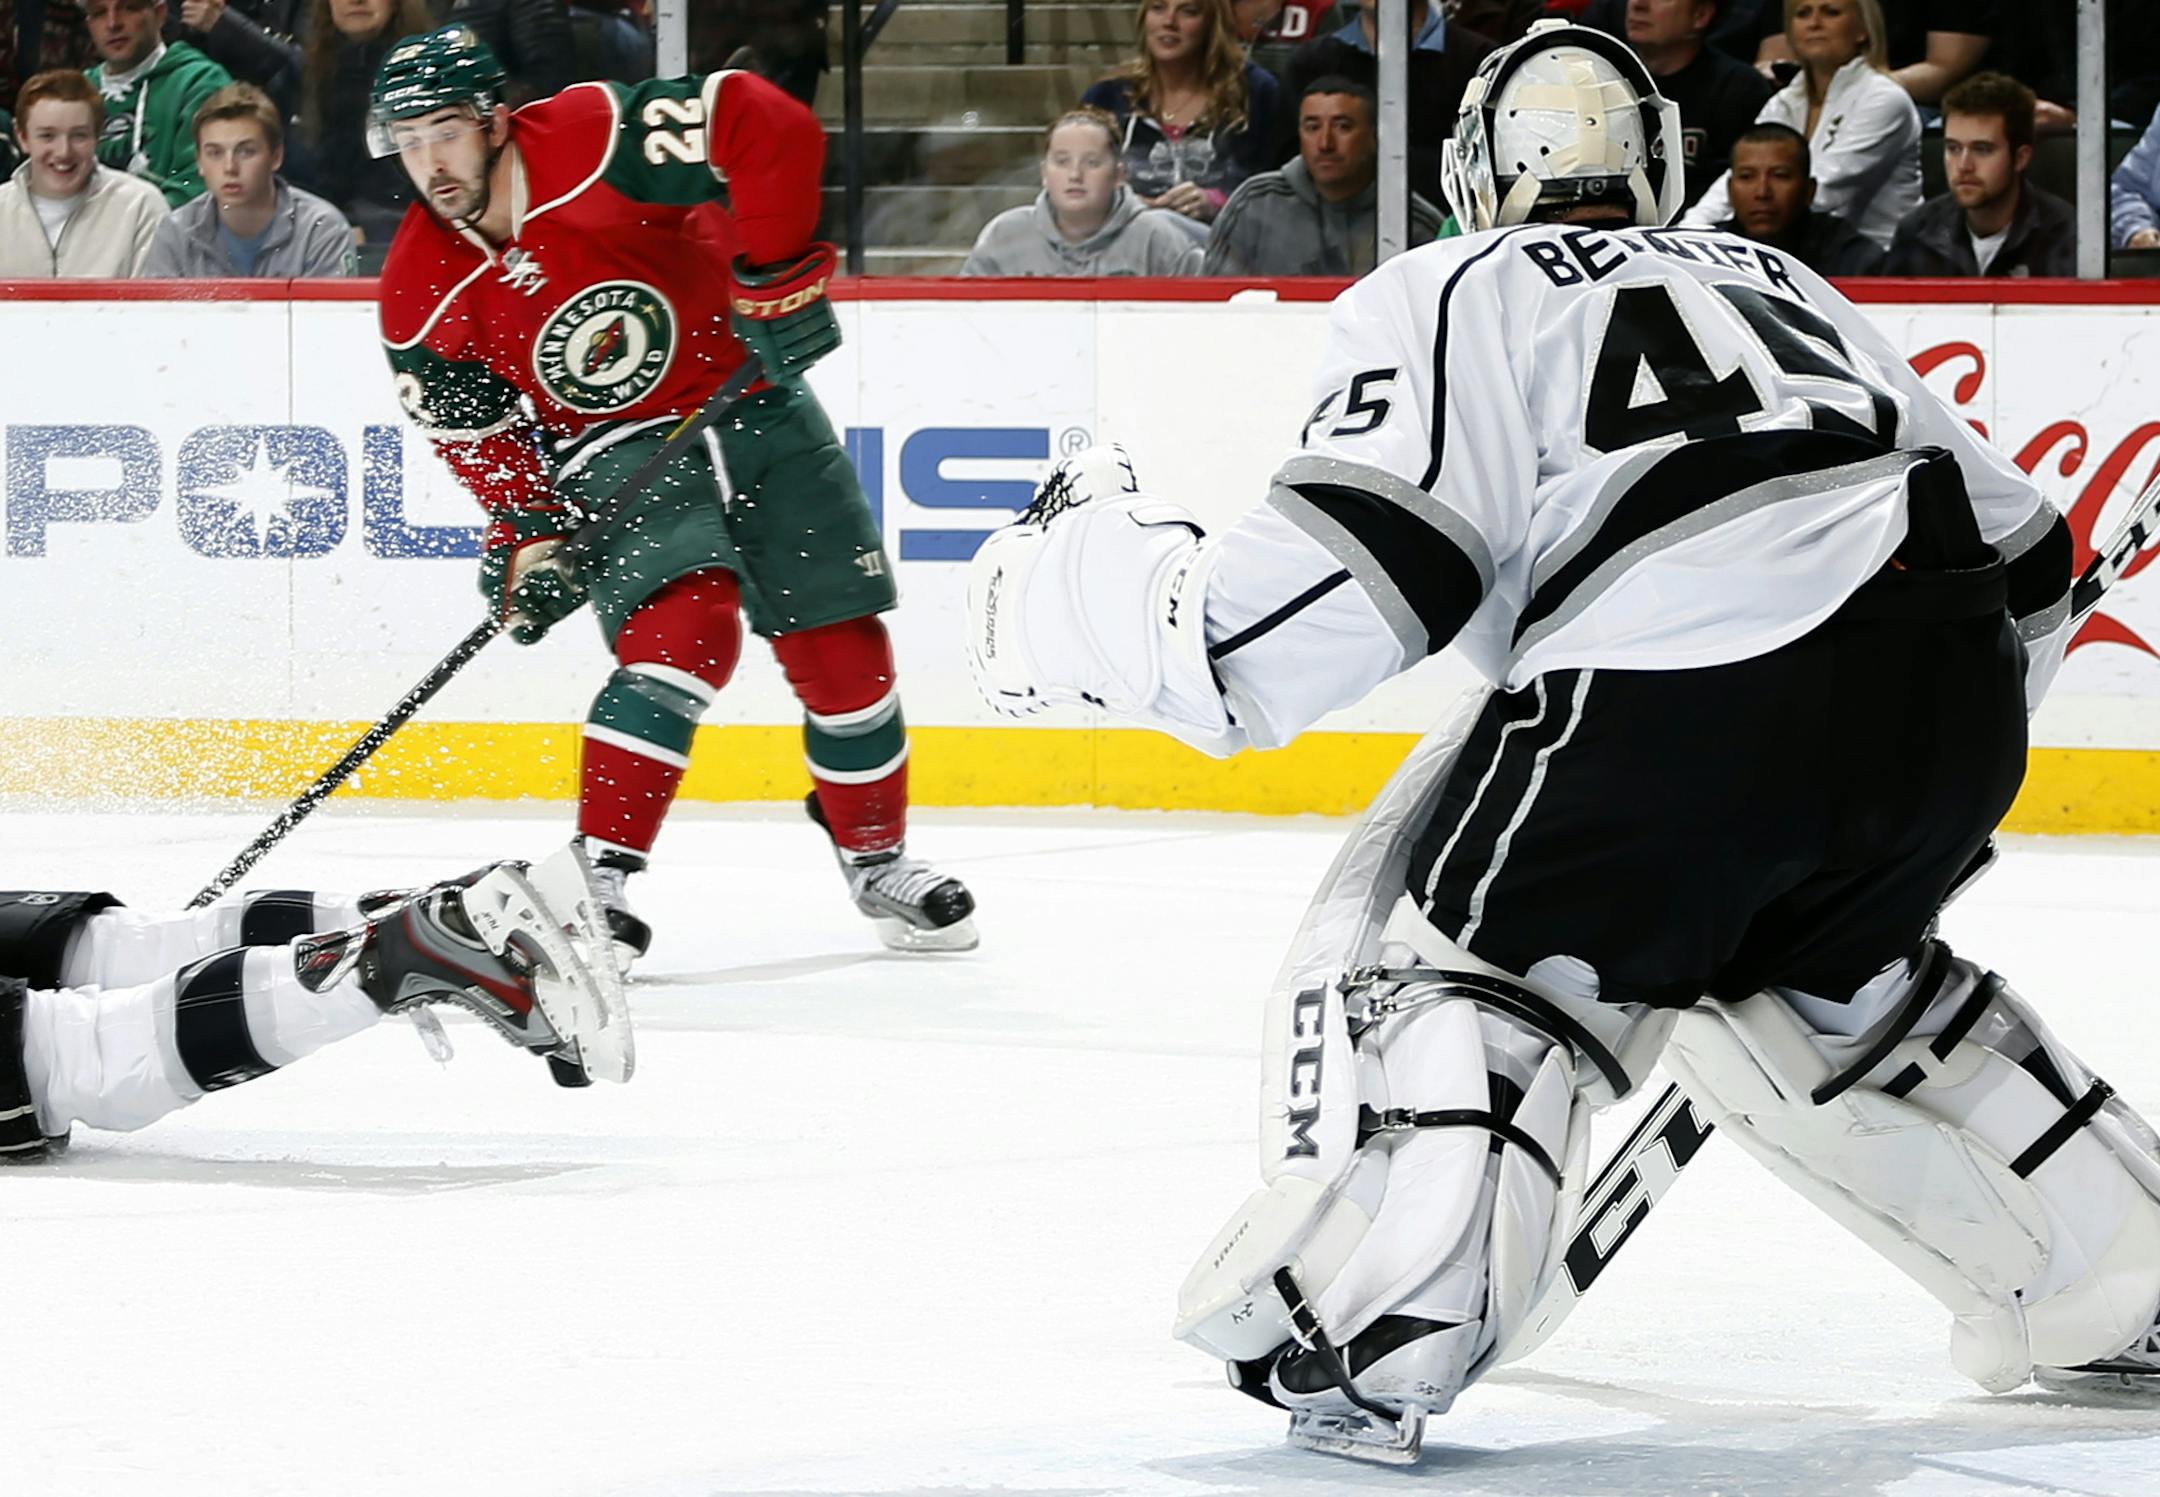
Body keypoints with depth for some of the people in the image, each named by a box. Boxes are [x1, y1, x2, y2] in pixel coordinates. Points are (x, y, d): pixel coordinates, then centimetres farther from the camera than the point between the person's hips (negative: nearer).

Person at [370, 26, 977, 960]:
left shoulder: (593, 145, -26)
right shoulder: (422, 296, -13)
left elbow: (767, 127, -28)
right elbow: (476, 427, -1)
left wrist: (774, 276, -26)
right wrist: (526, 533, -13)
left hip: (752, 399, 0)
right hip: (620, 452, 0)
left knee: (842, 650, 3)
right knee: (684, 633, -26)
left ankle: (877, 859, 25)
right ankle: (599, 874, -24)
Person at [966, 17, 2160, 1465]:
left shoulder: (1452, 297, 15)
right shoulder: (1777, 279, 33)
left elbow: (1305, 613, 0)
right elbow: (2023, 554, 33)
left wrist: (1068, 572, 15)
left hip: (1691, 691, -6)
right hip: (1955, 695, 6)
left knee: (1464, 954, 9)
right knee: (1836, 977, 32)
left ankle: (1362, 1345, -9)